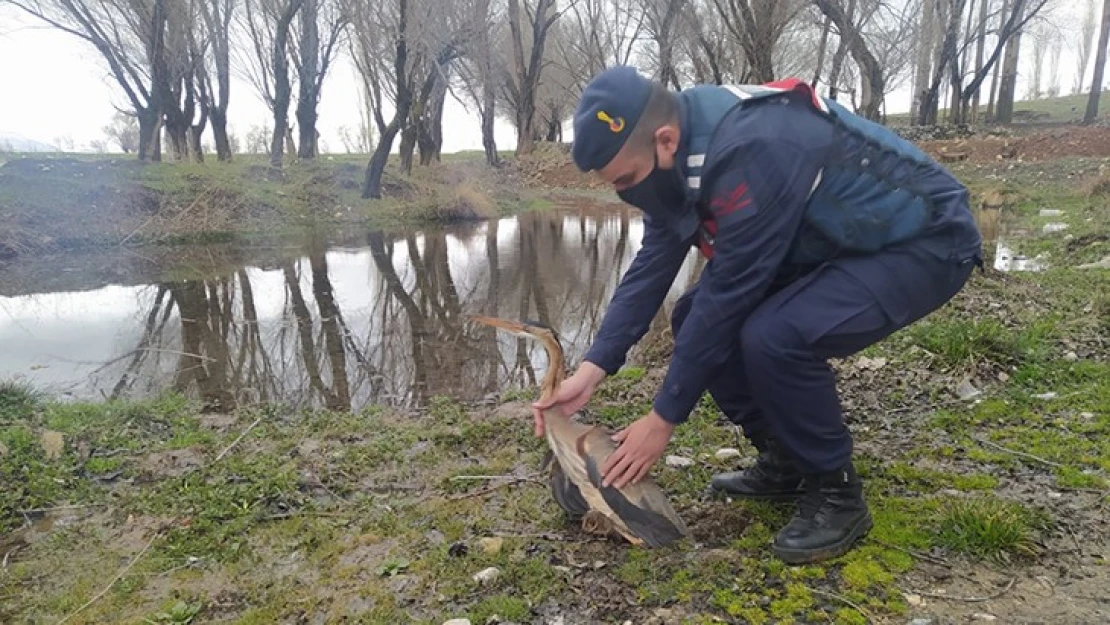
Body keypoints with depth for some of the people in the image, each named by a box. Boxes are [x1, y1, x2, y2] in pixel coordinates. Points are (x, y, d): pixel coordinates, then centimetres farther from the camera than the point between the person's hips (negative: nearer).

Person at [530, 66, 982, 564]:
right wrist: (590, 371, -11)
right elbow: (651, 267, -4)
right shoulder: (681, 150, -7)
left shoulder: (751, 152, -34)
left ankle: (836, 493, -7)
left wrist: (664, 418, -19)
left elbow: (725, 298, -29)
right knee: (694, 316, -2)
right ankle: (787, 461, 12)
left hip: (924, 242, -8)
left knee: (774, 337, -32)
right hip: (842, 241, 9)